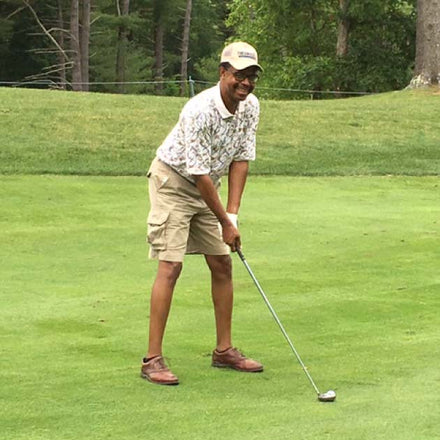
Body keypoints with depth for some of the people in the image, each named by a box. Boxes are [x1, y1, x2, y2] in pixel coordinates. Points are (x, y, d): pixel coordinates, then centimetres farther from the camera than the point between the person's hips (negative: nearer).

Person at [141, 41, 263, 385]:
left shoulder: (250, 106, -6)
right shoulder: (200, 111, -30)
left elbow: (241, 158, -1)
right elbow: (198, 172, -27)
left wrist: (233, 212, -9)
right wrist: (226, 223, -21)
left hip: (207, 188, 8)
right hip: (172, 182, -8)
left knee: (222, 264, 7)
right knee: (171, 266, -14)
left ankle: (224, 350, 17)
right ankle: (153, 359, -12)